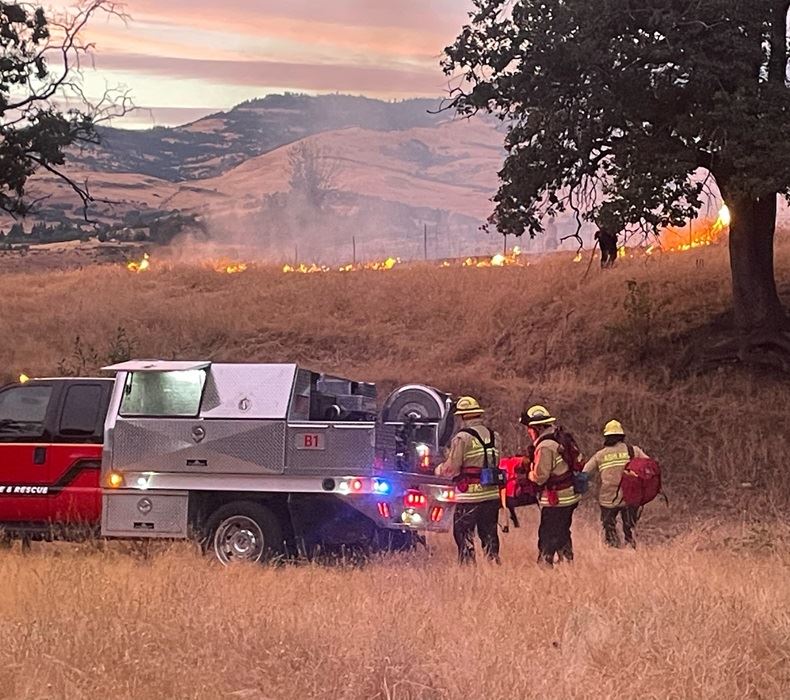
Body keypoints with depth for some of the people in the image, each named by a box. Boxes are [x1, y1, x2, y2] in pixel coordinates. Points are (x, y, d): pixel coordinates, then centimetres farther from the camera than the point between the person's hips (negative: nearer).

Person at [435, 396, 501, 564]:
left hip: (469, 495, -6)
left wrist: (439, 470, 7)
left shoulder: (462, 437, -11)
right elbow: (496, 463, 10)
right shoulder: (493, 436, 9)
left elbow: (451, 468, -12)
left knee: (464, 535, 2)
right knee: (489, 534, 14)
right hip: (492, 494, 6)